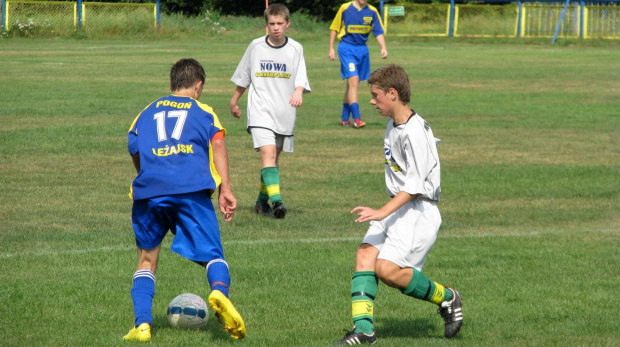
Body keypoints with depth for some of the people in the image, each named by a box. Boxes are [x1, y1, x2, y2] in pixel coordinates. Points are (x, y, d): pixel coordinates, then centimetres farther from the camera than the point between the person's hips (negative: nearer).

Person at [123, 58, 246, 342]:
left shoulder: (148, 112, 28)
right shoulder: (204, 111, 21)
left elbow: (134, 149, 17)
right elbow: (218, 144, 4)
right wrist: (225, 189, -2)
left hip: (148, 189, 2)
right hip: (192, 189, -2)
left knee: (147, 259, 16)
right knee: (212, 254, -1)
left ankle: (142, 324, 2)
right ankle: (219, 291, -34)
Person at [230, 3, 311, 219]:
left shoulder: (295, 49, 1)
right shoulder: (256, 47, 1)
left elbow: (300, 79, -5)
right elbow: (243, 77, 14)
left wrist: (298, 92, -27)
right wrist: (234, 101, 21)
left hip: (285, 112, 2)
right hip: (260, 110, -2)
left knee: (274, 157, 12)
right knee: (268, 153, -19)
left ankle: (262, 200, 28)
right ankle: (276, 201, -30)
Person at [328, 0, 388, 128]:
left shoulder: (372, 12, 1)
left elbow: (378, 32, 0)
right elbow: (334, 28, 2)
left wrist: (383, 48, -15)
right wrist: (331, 49, 0)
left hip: (362, 49, 4)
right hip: (347, 48, -4)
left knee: (351, 84, 12)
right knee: (354, 81, -16)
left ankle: (345, 118, 22)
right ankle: (356, 119, -18)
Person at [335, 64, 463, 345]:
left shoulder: (415, 132, -18)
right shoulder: (393, 126, 12)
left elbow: (415, 185, -21)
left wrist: (382, 213, -26)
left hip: (418, 210, -9)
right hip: (396, 208, 9)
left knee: (387, 268, -20)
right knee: (365, 255, -9)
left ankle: (446, 298, 1)